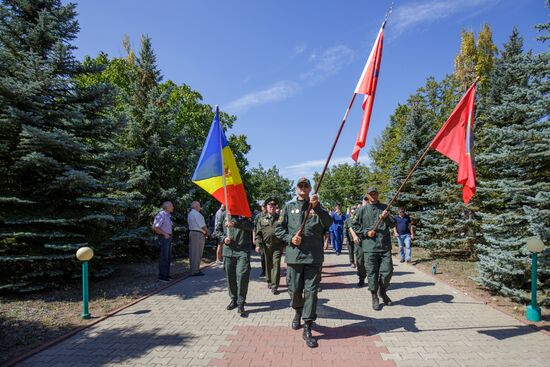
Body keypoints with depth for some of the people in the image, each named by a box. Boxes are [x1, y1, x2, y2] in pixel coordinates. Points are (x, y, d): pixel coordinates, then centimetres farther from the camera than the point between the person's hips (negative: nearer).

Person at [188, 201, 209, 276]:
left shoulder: (190, 214, 15)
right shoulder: (197, 214, -16)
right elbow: (203, 226, -17)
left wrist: (204, 231, 12)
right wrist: (207, 232, 2)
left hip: (191, 232, 10)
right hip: (198, 234, -10)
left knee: (192, 252, 13)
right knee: (197, 253, -4)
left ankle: (193, 269, 21)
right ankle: (195, 271, 0)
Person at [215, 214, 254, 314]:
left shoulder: (245, 215, 0)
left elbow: (251, 226, -17)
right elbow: (217, 230, 15)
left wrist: (235, 224, -31)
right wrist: (223, 238, -5)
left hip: (243, 251, -3)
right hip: (228, 250, 3)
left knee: (242, 276, -8)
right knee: (230, 276, 11)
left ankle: (241, 303, 4)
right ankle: (233, 299, 28)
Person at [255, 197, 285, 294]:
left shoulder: (280, 218, 6)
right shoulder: (262, 218, 7)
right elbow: (258, 233, 4)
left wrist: (284, 243, 3)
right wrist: (258, 244, -4)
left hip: (277, 245, -1)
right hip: (266, 245, 1)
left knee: (276, 264, -7)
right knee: (268, 264, 13)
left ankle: (274, 286, -4)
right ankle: (269, 281, 33)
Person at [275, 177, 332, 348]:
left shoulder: (317, 206, 9)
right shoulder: (289, 207, 10)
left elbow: (328, 223, -8)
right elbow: (279, 228, 8)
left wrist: (316, 207, -22)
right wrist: (290, 238, -9)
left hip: (314, 256, -1)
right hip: (294, 255, 1)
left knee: (311, 291, 0)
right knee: (294, 289, 9)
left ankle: (307, 329, 9)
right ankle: (298, 312, 40)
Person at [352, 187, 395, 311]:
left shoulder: (384, 208, 9)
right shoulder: (362, 210, 3)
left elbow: (393, 224, 5)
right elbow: (354, 225, 7)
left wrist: (386, 217, -15)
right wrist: (366, 232, -6)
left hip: (385, 245, 2)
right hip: (369, 246, -2)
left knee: (387, 271, 3)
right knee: (372, 273, 3)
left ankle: (382, 292, 30)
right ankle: (374, 297, 18)